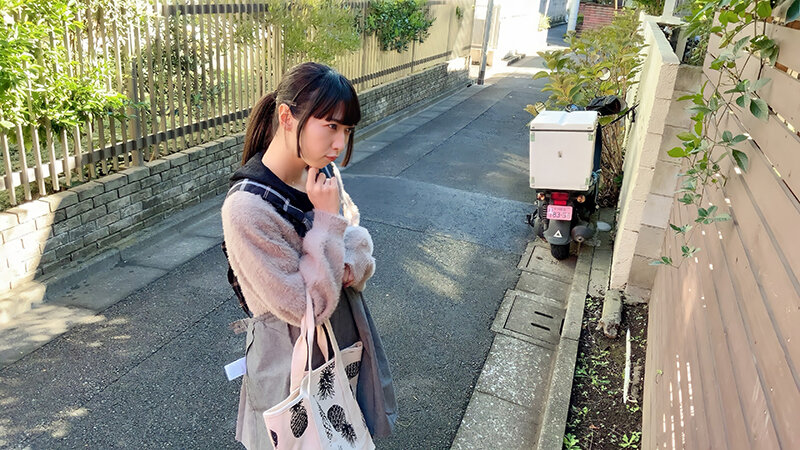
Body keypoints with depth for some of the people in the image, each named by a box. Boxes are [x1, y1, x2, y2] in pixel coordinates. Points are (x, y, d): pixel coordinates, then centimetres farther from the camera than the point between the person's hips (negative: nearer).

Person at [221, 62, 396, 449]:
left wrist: (350, 267, -17)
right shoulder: (246, 209, -29)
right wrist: (327, 218, -28)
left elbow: (360, 239, 6)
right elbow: (305, 308, -26)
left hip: (348, 338, 6)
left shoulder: (324, 172, -8)